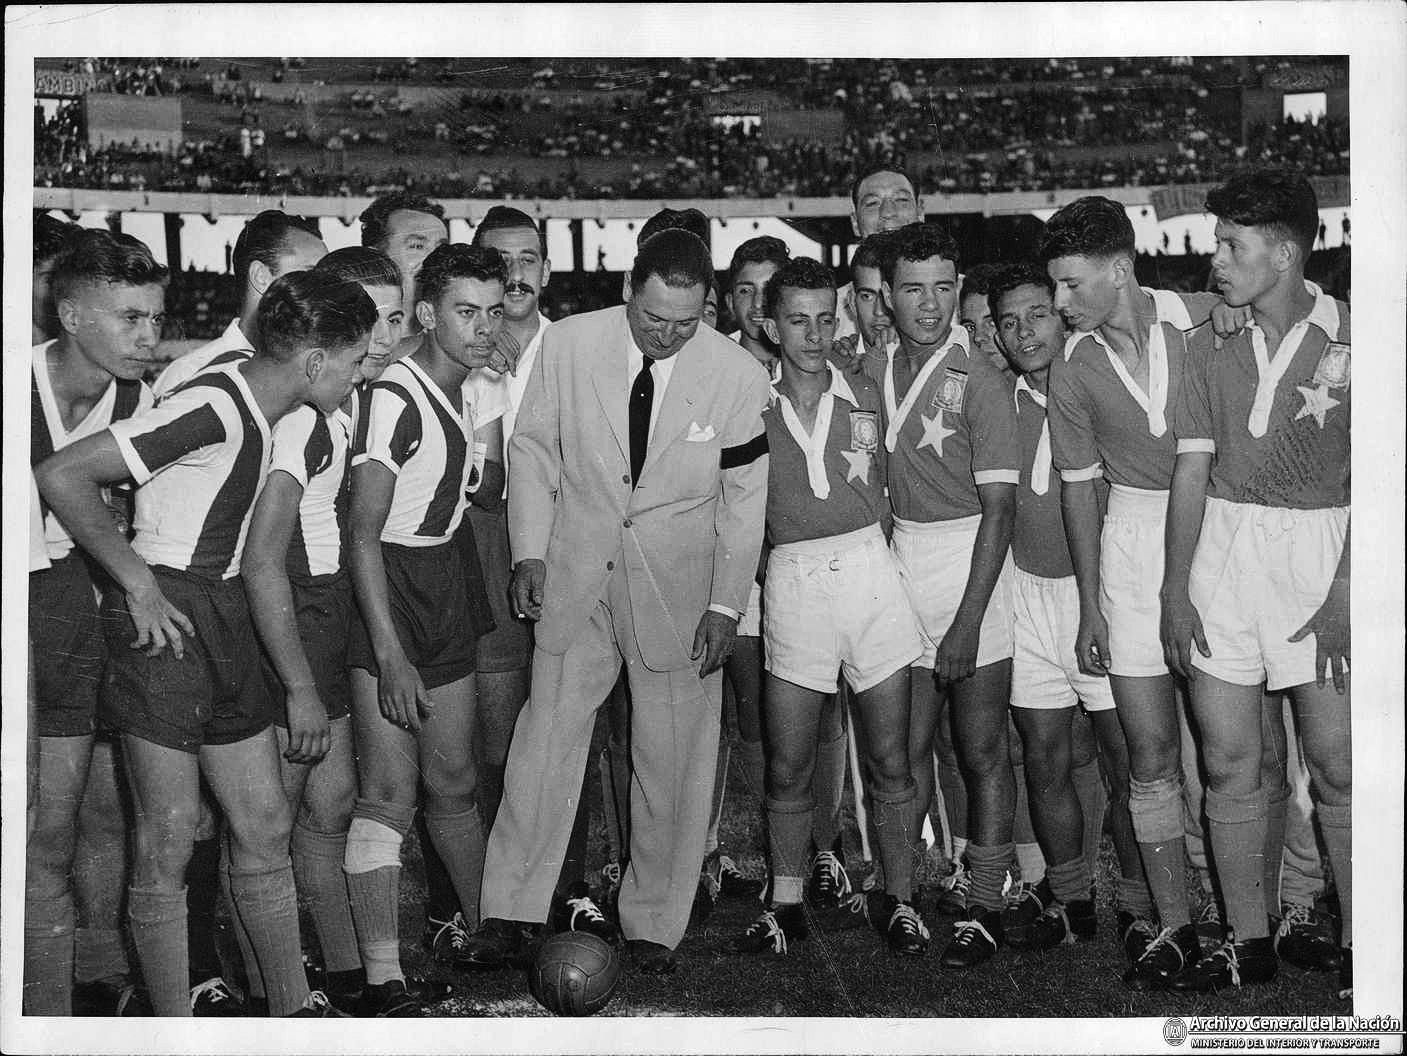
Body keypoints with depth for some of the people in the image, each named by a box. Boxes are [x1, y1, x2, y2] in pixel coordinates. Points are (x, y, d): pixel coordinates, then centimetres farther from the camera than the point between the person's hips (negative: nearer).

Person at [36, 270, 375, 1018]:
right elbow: (60, 475, -21)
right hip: (166, 619, -9)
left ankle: (294, 1007, 23)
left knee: (264, 824, 12)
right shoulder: (215, 407, -19)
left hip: (222, 618, 9)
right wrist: (136, 580, -16)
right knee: (168, 841, 0)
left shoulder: (258, 412, 8)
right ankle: (173, 1027, 12)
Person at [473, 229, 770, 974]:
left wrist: (726, 606, -3)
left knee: (671, 759, 4)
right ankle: (511, 908, 14)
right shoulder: (567, 343, -7)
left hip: (680, 584, 0)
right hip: (575, 573, 1)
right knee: (548, 734, 0)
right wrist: (529, 551, -2)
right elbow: (533, 448, 5)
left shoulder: (740, 375, -9)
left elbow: (745, 499, -1)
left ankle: (653, 925, 20)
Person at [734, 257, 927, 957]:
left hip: (867, 567, 1)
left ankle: (897, 899, 17)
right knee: (787, 766, 3)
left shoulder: (864, 396, 10)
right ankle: (786, 904, 18)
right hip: (790, 578, -1)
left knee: (889, 760, 3)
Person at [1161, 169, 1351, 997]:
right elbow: (1192, 468, 7)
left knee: (1337, 764, -2)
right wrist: (1175, 588, 2)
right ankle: (1251, 944, 17)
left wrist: (1343, 592, -13)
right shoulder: (1208, 343, 7)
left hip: (1323, 546, -3)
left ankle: (1360, 949, 11)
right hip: (1222, 546, 4)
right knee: (1229, 761, 6)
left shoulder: (1348, 338, -4)